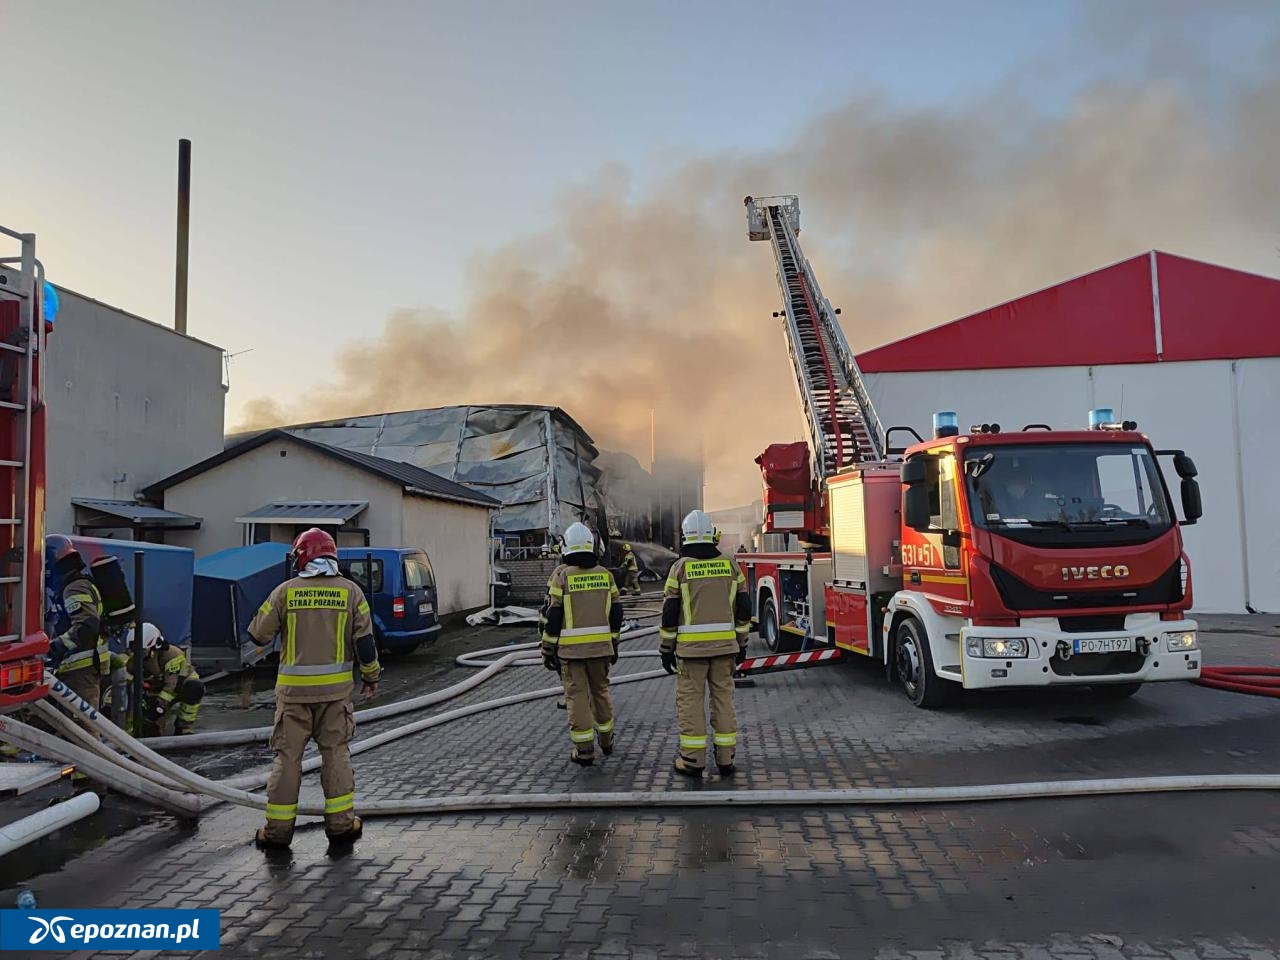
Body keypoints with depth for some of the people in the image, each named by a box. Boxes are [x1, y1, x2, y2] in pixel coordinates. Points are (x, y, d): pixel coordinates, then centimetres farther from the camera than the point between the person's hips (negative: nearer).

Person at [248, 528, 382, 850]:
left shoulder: (285, 591, -4)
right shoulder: (350, 591, -1)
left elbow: (258, 635, 1)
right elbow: (365, 640, -2)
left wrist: (280, 620, 20)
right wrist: (371, 676, 10)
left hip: (294, 688, -1)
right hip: (335, 687, 1)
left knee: (288, 756, 9)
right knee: (336, 753, 11)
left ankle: (278, 827, 14)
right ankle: (341, 823, 15)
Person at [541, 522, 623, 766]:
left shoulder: (561, 575, -9)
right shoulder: (605, 574, 2)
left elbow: (553, 616, -10)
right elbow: (615, 614, 6)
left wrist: (548, 650, -2)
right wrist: (614, 645, 16)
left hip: (570, 648, -3)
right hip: (600, 646, 4)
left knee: (578, 696, 3)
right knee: (600, 691, 18)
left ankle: (585, 751, 5)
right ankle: (606, 741, 30)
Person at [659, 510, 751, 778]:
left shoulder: (680, 567, -6)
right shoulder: (730, 565, 4)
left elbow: (670, 613, -5)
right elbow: (743, 609, 6)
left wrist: (666, 649, 3)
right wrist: (741, 644, 15)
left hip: (691, 646, -3)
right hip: (724, 645, 3)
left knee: (690, 700, 4)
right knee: (723, 698, 9)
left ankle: (693, 761, 8)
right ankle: (725, 760, 13)